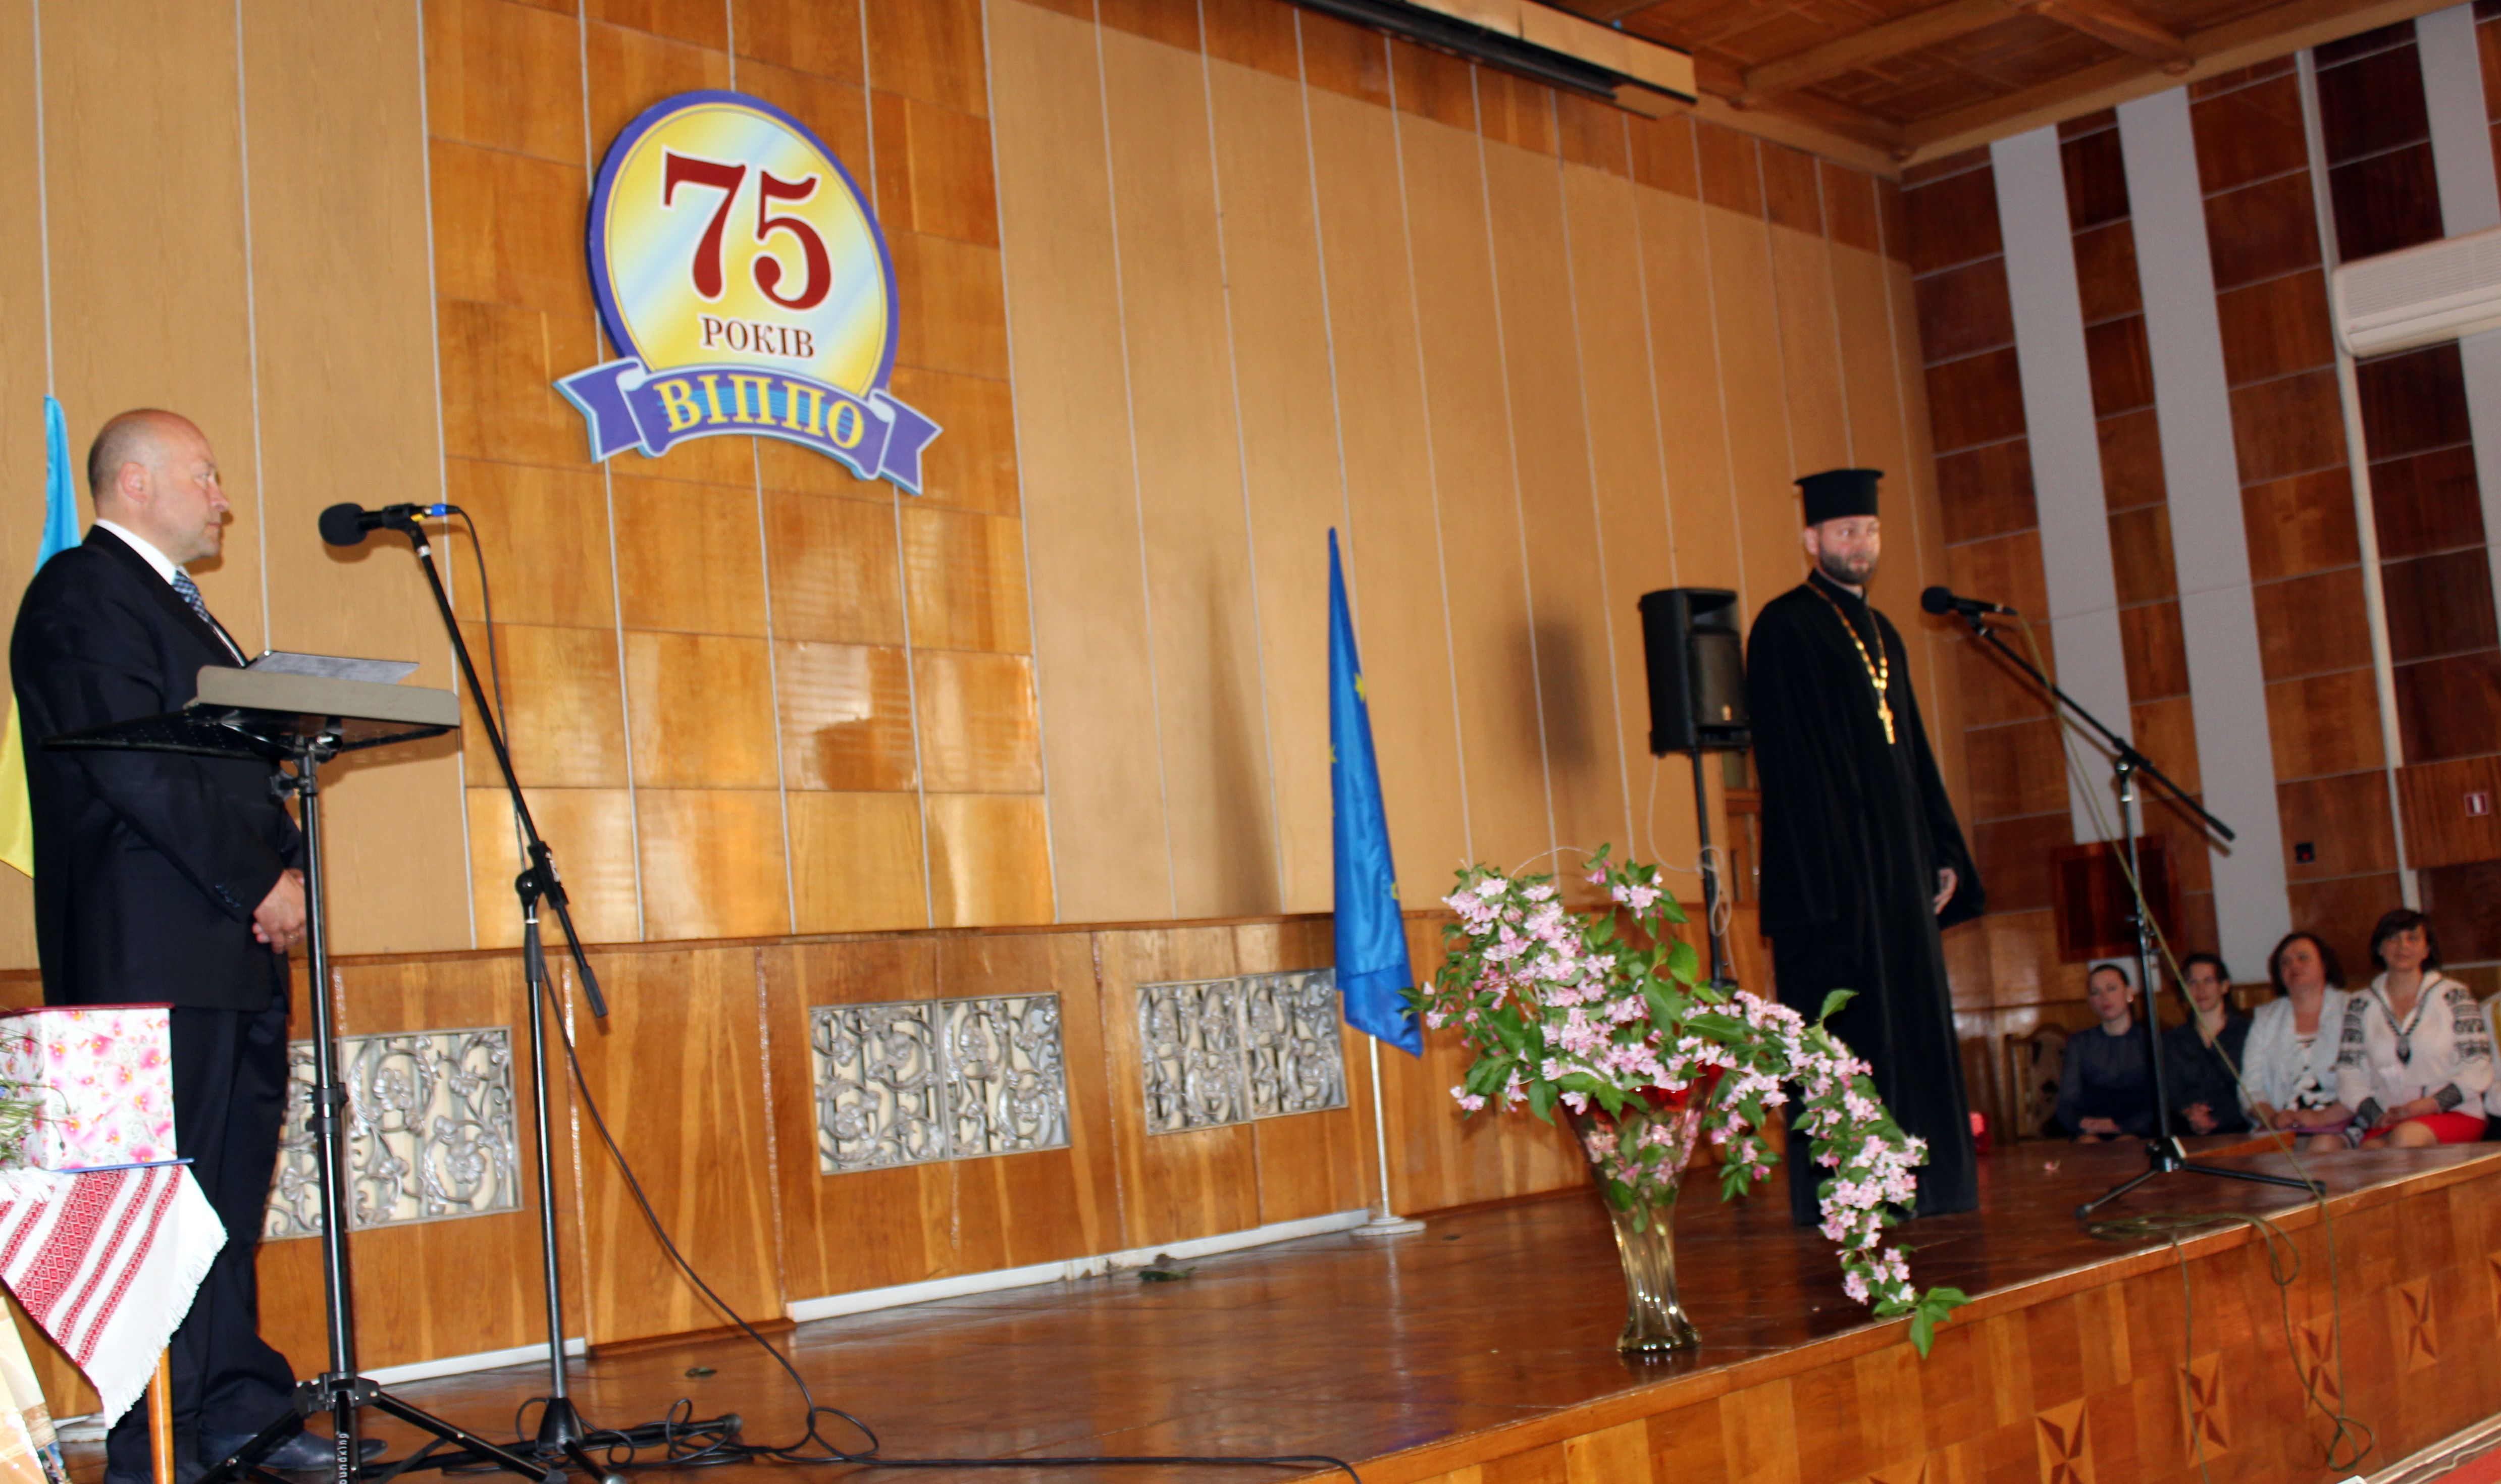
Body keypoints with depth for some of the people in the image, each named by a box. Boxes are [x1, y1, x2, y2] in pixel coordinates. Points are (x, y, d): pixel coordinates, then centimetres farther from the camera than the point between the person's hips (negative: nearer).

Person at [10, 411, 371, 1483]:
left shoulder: (176, 602, 24)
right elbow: (134, 768, -17)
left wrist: (285, 870, 5)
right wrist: (258, 881, -14)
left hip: (236, 950, 10)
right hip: (158, 951, -10)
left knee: (232, 1189, 12)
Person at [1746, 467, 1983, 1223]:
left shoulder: (1882, 634, 19)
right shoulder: (1784, 628, -6)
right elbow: (1786, 759, -13)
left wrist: (1944, 853, 13)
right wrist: (1824, 869, -19)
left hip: (1899, 861, 8)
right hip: (1831, 864, -8)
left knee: (1913, 1017, 10)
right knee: (1845, 1026, -6)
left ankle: (1919, 1183, 17)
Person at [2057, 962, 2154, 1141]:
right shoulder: (2079, 1043, 19)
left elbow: (2159, 1105, 0)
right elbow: (2066, 1106, 9)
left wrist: (2119, 1126, -18)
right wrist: (2082, 1123, -16)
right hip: (2091, 1132, 1)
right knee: (2088, 1143, -34)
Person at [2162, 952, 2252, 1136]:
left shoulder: (2247, 1031, 10)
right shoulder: (2171, 1040, 19)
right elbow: (2171, 1094, 7)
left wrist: (2216, 1121, -17)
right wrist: (2189, 1113, -17)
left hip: (2237, 1131, -2)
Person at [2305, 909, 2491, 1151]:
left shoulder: (2453, 996, 8)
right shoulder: (2362, 1005, 14)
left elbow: (2477, 1070, 1)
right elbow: (2349, 1074, 7)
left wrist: (2424, 1107, -13)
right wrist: (2379, 1117, -12)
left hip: (2453, 1114, -1)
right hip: (2387, 1120, 2)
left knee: (2407, 1135, -37)